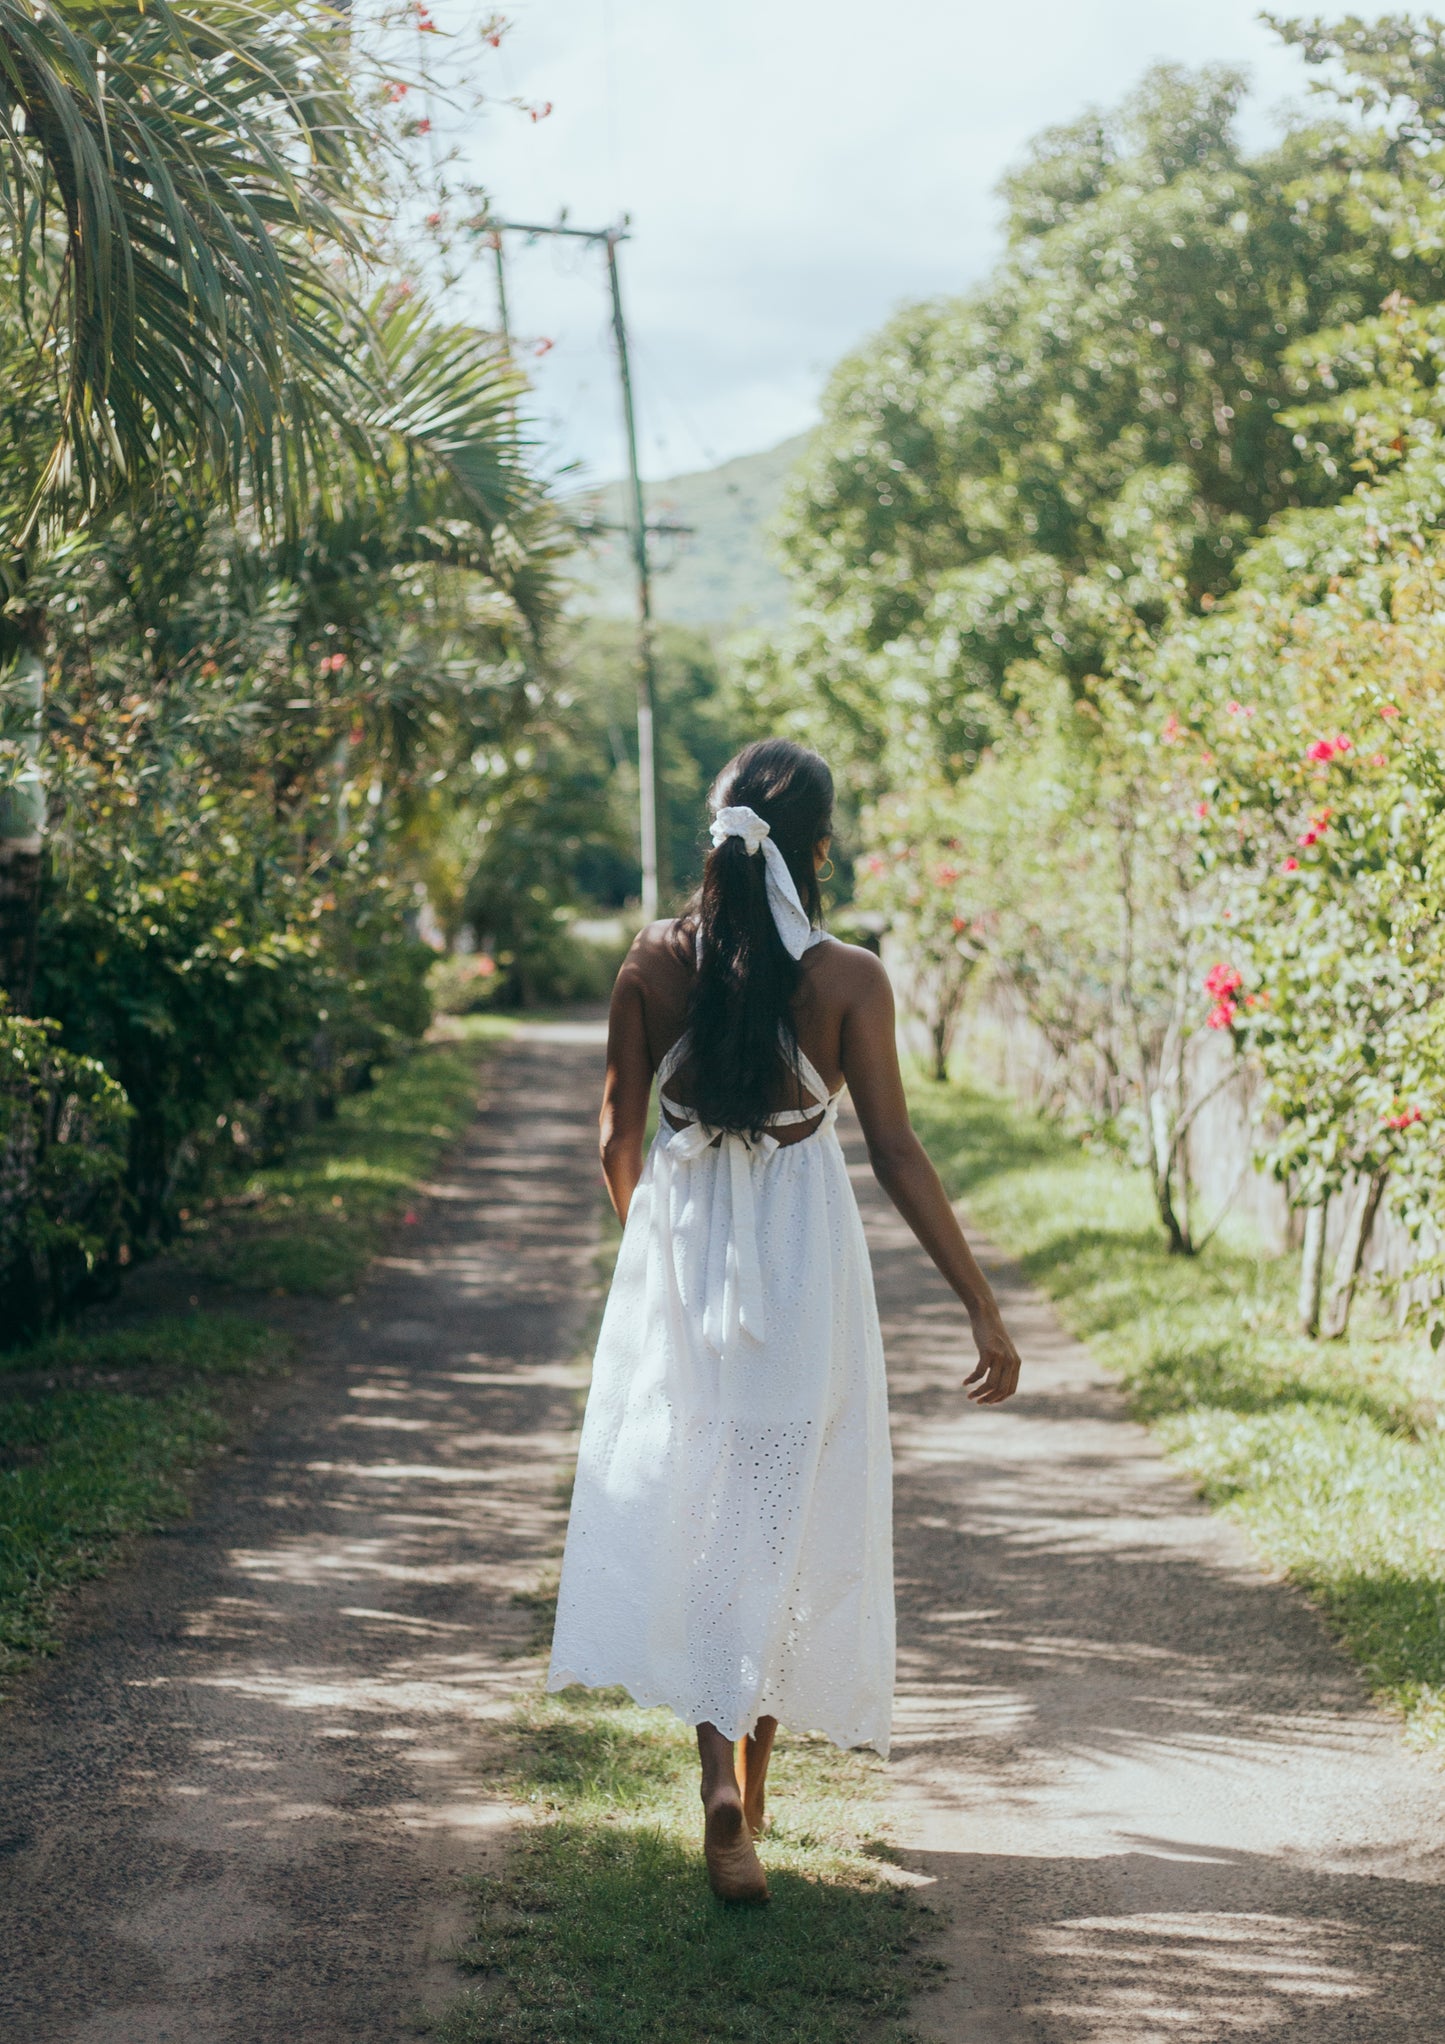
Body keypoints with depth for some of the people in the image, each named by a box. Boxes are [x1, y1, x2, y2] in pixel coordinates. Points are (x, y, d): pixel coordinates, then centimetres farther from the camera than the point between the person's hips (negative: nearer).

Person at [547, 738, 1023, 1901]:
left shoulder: (655, 964, -4)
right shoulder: (846, 979, -11)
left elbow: (619, 1137, 4)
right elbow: (897, 1153, -11)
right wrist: (983, 1307, -5)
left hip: (678, 1260, 2)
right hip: (802, 1263, -2)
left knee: (688, 1499, 9)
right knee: (784, 1519, 11)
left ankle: (722, 1762, -11)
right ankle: (748, 1796, 18)